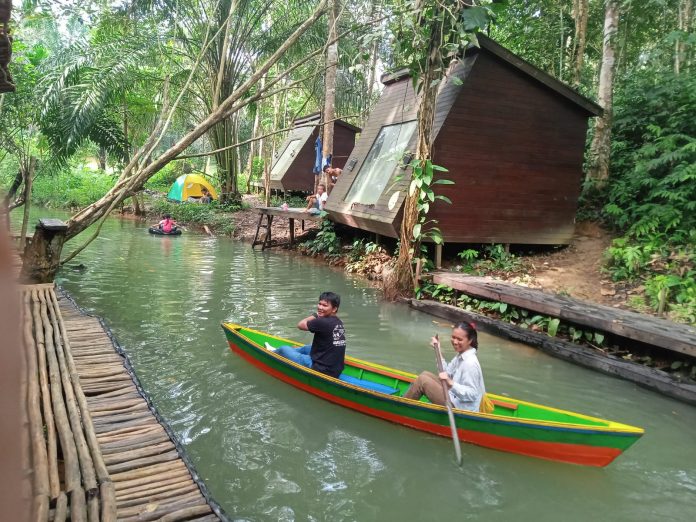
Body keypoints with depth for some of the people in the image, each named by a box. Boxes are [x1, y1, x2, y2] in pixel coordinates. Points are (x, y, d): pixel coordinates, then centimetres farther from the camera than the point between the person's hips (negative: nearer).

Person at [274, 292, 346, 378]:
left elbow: (300, 325, -6)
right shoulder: (339, 323, 3)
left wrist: (315, 315, 6)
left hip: (319, 370, -8)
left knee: (284, 349, 12)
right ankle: (277, 352, 54)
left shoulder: (322, 322, -21)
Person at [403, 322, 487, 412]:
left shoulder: (470, 363, -24)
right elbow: (447, 372, 12)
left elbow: (472, 394, -26)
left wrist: (451, 383, -39)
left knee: (422, 380, -9)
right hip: (456, 398, 10)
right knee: (425, 374, 12)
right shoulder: (461, 355, 4)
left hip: (459, 407, -10)